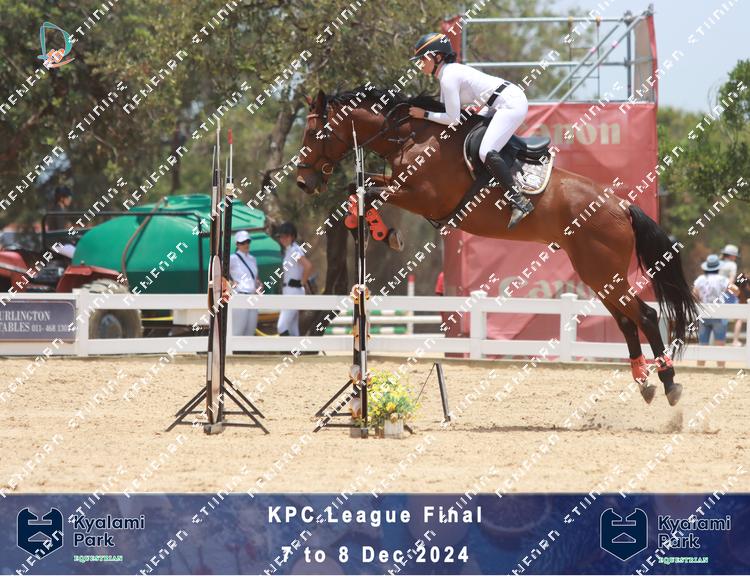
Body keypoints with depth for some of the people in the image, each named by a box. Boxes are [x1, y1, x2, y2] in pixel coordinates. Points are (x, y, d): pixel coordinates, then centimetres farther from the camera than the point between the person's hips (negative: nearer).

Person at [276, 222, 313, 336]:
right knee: (292, 330, 10)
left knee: (282, 327, -15)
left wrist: (303, 283, -17)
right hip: (288, 292, 10)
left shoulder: (295, 250, -14)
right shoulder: (288, 251, 16)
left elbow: (308, 266, -30)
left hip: (293, 292, -10)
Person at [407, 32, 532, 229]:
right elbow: (446, 109, 20)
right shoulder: (448, 72, 13)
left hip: (511, 104, -11)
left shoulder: (449, 78, -17)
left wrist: (425, 114, -8)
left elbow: (453, 119, -16)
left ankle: (520, 201, -22)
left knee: (486, 153, -21)